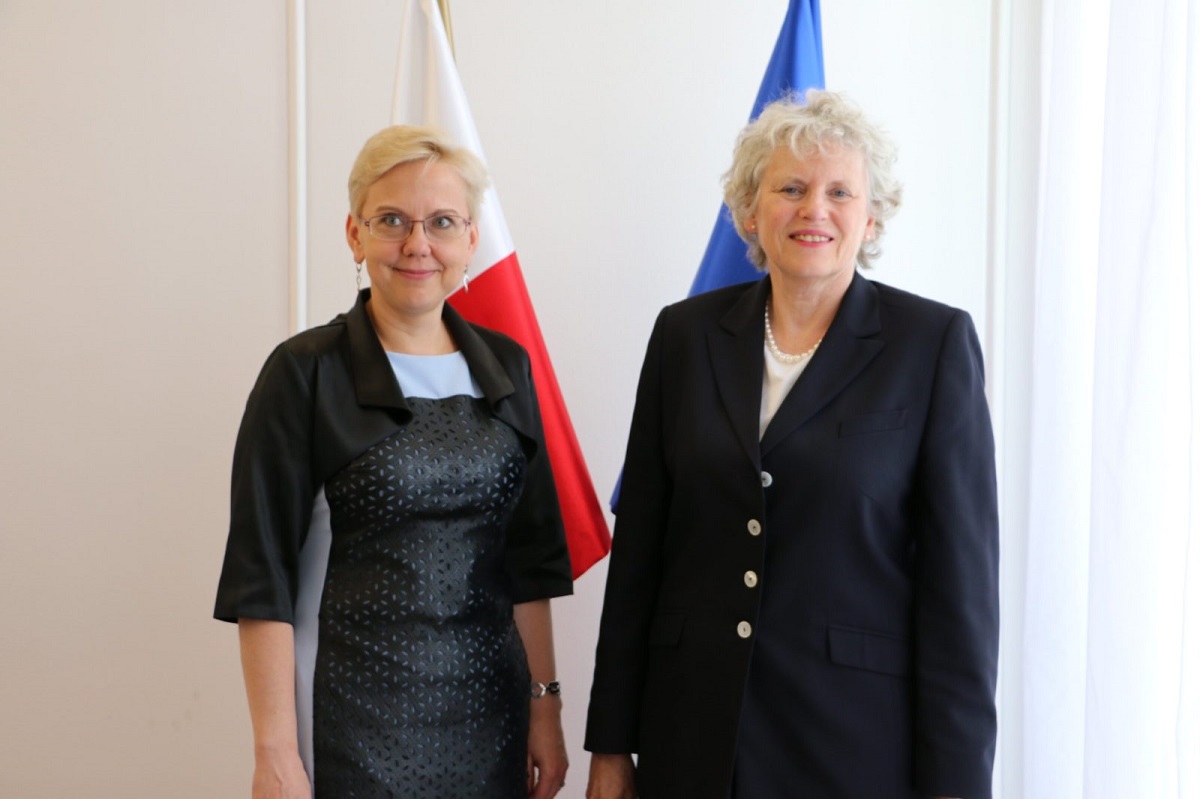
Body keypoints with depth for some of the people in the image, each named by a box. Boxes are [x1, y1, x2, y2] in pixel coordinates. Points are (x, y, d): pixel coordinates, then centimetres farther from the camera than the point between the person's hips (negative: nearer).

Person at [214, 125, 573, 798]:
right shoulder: (307, 374, -7)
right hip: (357, 717, -4)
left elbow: (529, 556, 10)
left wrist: (545, 702, 6)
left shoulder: (506, 366, 6)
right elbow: (264, 577, -8)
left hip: (489, 707, 4)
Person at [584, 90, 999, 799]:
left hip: (859, 739, -2)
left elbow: (960, 571, -6)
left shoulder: (935, 342, -4)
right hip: (695, 734, 3)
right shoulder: (687, 333, 3)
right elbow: (638, 544, 5)